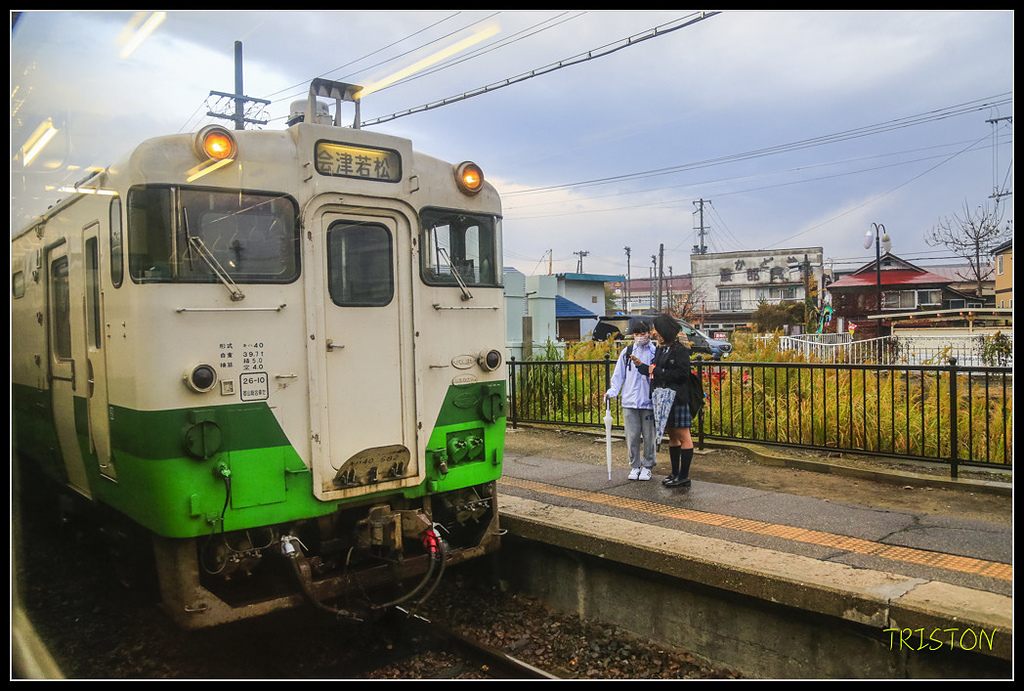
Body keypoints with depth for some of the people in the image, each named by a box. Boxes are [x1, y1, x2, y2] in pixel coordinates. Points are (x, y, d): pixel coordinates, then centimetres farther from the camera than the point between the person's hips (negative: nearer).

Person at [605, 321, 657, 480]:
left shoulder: (655, 352, 1)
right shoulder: (626, 352, 10)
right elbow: (618, 375, 11)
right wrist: (612, 391, 1)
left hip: (649, 402, -2)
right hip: (630, 402, 2)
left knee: (649, 436, 5)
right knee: (632, 437, 5)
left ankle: (647, 467, 21)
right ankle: (635, 466, 20)